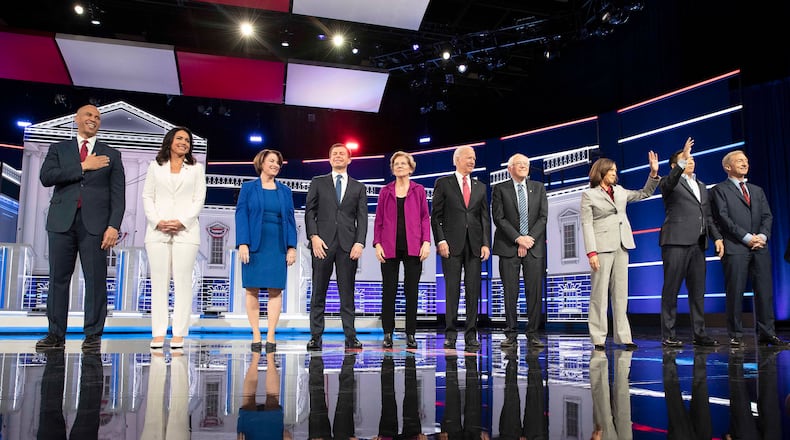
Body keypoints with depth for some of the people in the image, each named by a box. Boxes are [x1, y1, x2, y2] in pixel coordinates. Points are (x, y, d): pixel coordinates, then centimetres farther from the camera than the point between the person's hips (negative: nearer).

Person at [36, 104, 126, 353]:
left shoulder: (111, 155, 13)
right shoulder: (59, 150, 16)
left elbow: (118, 194, 4)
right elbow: (46, 177, -2)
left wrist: (113, 226, -8)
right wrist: (83, 167, -8)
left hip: (95, 223, -1)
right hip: (62, 221, 2)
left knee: (96, 279, -3)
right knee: (58, 278, 4)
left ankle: (93, 335, 3)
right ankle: (56, 334, 11)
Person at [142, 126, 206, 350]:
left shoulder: (196, 168, 14)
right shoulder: (155, 166, 17)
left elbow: (199, 199, 5)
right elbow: (147, 197, 10)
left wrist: (182, 222, -9)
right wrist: (157, 221, -7)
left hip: (185, 231, -1)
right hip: (158, 231, 1)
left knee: (183, 281, -5)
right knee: (159, 281, 0)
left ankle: (179, 334, -3)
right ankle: (158, 333, 3)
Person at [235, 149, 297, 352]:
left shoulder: (285, 191, 14)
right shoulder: (248, 188, 7)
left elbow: (290, 219, 10)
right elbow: (241, 216, 1)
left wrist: (292, 247, 1)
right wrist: (243, 244, -10)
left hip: (278, 247, 2)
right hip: (255, 246, -2)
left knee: (275, 290, -1)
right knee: (252, 289, -1)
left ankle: (271, 336, 4)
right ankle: (256, 335, 6)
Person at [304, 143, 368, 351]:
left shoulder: (358, 188, 14)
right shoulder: (318, 183, 13)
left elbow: (362, 217, 7)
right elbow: (309, 211, 6)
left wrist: (360, 242, -6)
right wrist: (314, 236, -7)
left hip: (348, 245, 1)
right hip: (323, 243, 0)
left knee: (347, 293, 2)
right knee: (318, 292, 2)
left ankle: (350, 336, 6)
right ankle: (316, 336, 7)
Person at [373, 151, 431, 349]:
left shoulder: (418, 190, 8)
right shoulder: (386, 191, 10)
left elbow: (425, 217, 5)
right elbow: (379, 219, 8)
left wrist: (426, 242, -6)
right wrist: (377, 243, -2)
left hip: (413, 248, 0)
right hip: (389, 247, 1)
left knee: (412, 290, 3)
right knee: (388, 290, 2)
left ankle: (410, 334, 11)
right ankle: (388, 334, 9)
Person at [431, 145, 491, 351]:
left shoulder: (480, 187, 16)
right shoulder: (443, 183, 5)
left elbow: (485, 218, 12)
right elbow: (435, 216, 1)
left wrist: (486, 243, 2)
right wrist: (440, 241, -10)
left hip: (474, 245, 3)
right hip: (451, 245, -3)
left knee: (473, 290, 2)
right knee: (452, 290, -1)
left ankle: (471, 335, 8)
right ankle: (450, 334, 6)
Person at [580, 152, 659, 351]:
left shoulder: (620, 191, 16)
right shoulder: (589, 195, 0)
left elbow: (644, 194, 27)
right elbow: (586, 225, -6)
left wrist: (654, 173, 12)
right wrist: (591, 252, -15)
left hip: (622, 246, 6)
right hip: (602, 246, -6)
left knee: (621, 292, 6)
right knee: (599, 293, -3)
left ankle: (623, 336, 10)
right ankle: (598, 338, 2)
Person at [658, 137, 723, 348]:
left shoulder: (701, 186, 24)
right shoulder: (669, 183, 4)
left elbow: (708, 216, 22)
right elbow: (669, 182, -22)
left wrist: (717, 237, 11)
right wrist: (683, 161, -31)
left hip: (698, 244, 7)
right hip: (676, 242, -7)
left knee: (698, 290, 8)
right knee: (671, 290, -3)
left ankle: (699, 334, 15)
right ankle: (668, 335, 0)